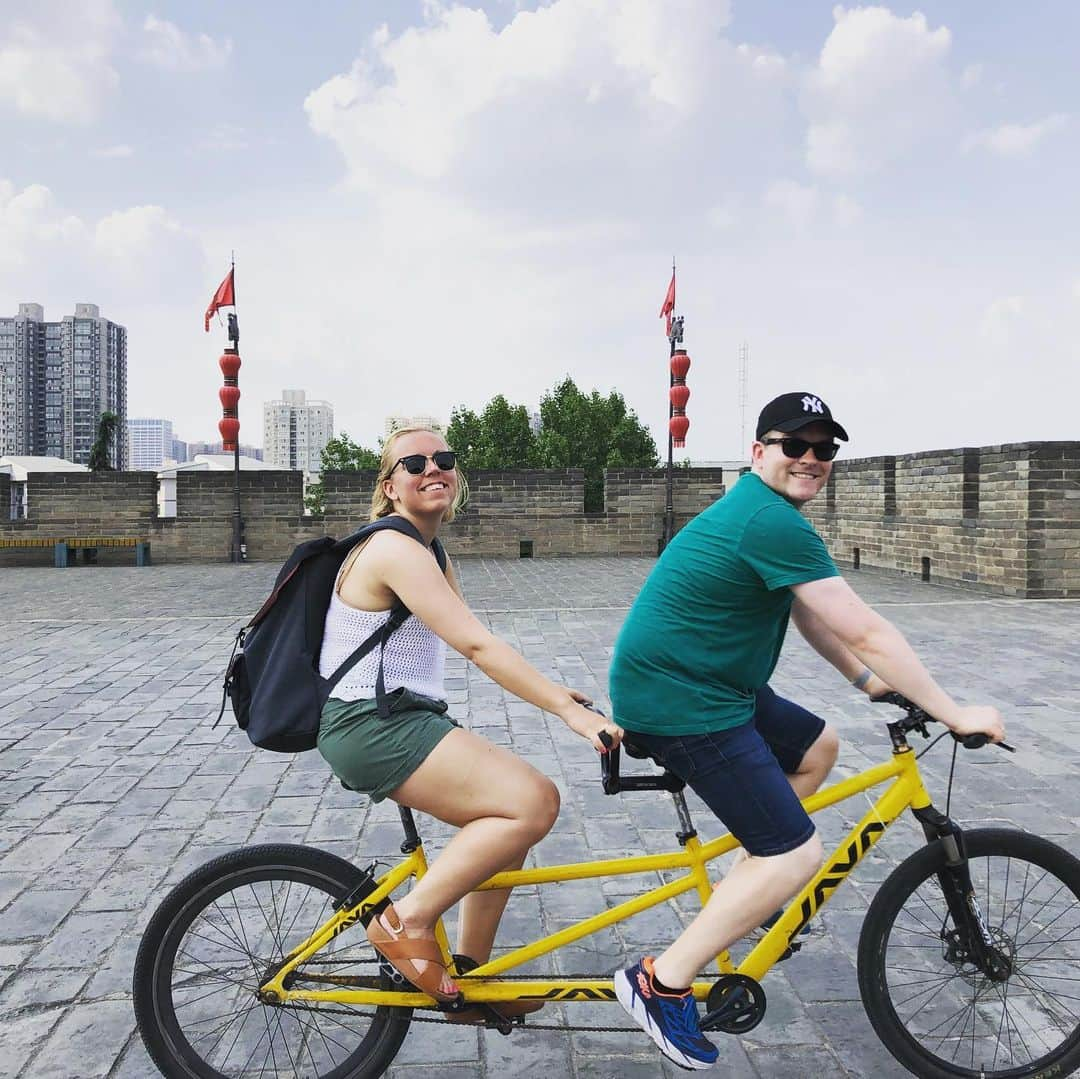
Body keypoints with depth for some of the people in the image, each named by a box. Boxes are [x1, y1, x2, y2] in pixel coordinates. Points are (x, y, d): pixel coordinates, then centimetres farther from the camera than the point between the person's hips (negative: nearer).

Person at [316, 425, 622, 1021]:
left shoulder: (429, 553, 16)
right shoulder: (395, 548, -16)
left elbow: (473, 643, 12)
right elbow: (478, 646, -25)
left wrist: (550, 690, 1)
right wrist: (570, 711, -27)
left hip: (404, 719, 10)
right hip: (371, 726, -10)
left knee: (510, 815, 10)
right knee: (533, 802, -19)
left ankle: (469, 973, 20)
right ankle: (407, 921, -7)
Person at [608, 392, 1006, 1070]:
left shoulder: (757, 510, 13)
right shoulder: (775, 523, -20)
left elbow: (808, 613, 21)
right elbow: (867, 632, -19)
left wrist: (868, 680, 19)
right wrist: (955, 714, -11)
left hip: (706, 684, 11)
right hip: (677, 704, -11)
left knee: (817, 746, 24)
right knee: (797, 856, -10)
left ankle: (743, 894, 28)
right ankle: (662, 985, -2)